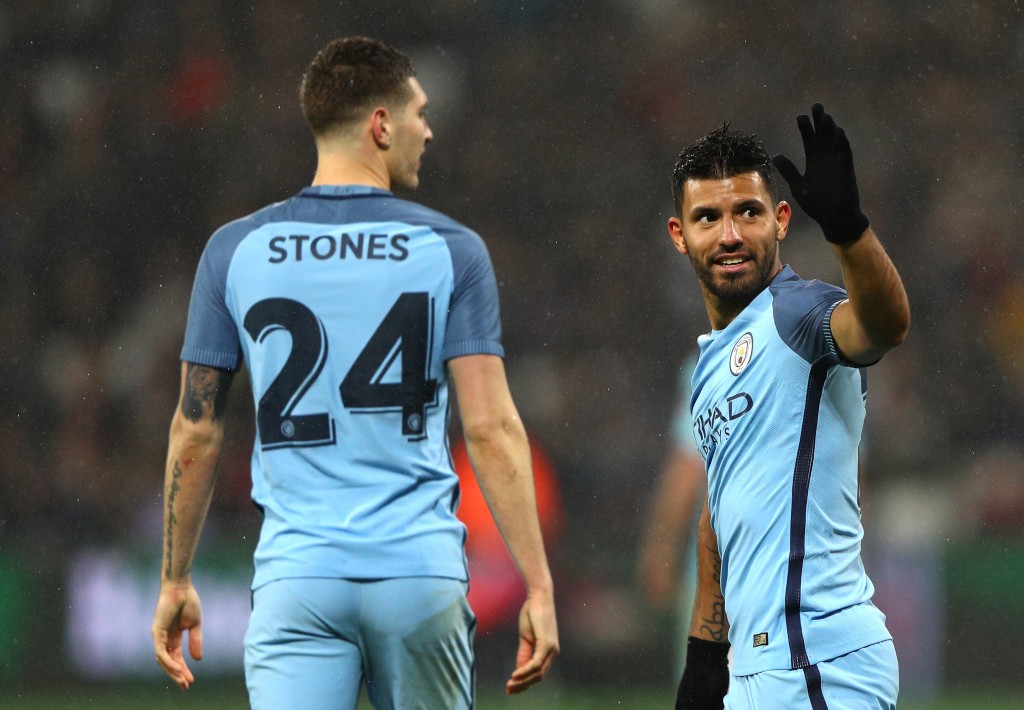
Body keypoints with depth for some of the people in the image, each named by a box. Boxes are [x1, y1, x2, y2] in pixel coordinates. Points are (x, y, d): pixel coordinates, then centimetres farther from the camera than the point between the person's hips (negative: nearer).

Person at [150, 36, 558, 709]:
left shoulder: (236, 250, 4)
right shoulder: (450, 250, -1)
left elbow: (196, 433, 6)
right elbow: (491, 429, -7)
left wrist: (175, 581, 15)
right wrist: (538, 587, -5)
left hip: (298, 576, 1)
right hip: (420, 575, 0)